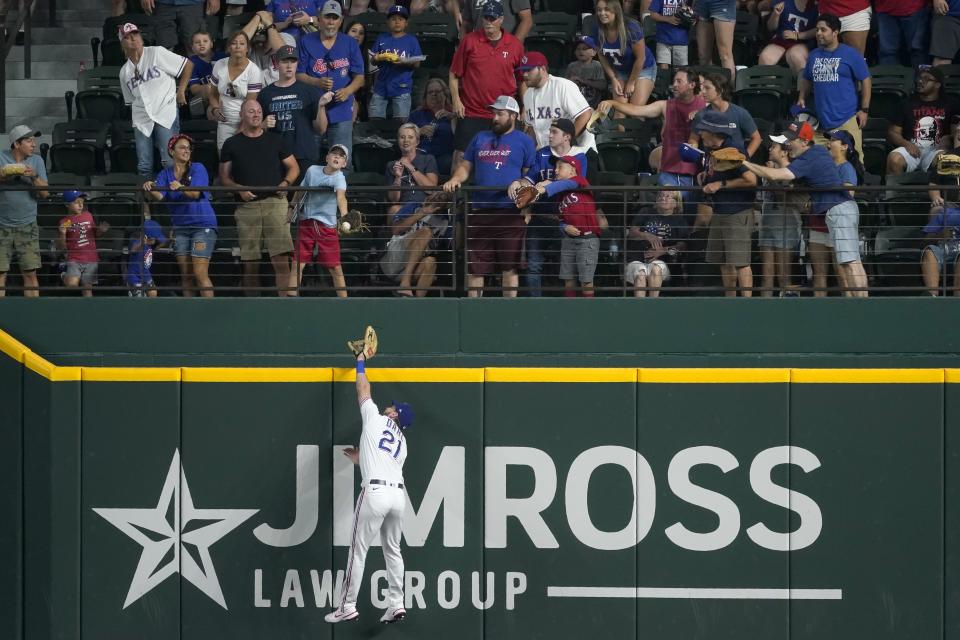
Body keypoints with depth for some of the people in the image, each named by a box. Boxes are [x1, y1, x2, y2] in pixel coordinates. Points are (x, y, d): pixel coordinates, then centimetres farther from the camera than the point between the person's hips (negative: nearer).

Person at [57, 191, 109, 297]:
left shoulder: (88, 216, 7)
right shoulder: (65, 222, -2)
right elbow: (61, 247, 0)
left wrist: (100, 229, 3)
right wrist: (62, 233, -17)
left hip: (91, 260, 3)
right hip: (74, 261, -3)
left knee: (87, 288, 4)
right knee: (72, 285, -24)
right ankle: (65, 277, 7)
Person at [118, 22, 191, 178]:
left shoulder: (157, 53, -2)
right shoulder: (124, 72, 13)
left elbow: (188, 65, -1)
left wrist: (181, 92, -1)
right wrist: (137, 116, 13)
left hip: (165, 114, -5)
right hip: (142, 121, 5)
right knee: (144, 166, 2)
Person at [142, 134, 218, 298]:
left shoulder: (198, 168, -1)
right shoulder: (165, 174, 9)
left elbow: (195, 193, -17)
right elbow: (159, 196, -8)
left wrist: (180, 187, -36)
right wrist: (150, 189, -31)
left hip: (202, 224, -4)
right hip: (180, 227, 4)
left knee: (200, 274, -13)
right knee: (185, 276, 5)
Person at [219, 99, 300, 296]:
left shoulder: (274, 140, 14)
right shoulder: (232, 144, 12)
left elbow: (294, 167, 18)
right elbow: (224, 177, 12)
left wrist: (285, 183, -2)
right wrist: (240, 189, -7)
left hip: (274, 201, 0)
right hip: (247, 205, 0)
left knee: (281, 258, -14)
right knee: (250, 263, 0)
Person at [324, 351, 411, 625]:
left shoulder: (375, 418, 9)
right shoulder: (402, 442, 23)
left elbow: (363, 390, 20)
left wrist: (360, 363, 34)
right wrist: (361, 459, 34)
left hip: (375, 492, -6)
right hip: (398, 493, 6)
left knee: (358, 550, -1)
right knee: (392, 551, 16)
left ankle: (348, 607, 1)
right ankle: (396, 605, 11)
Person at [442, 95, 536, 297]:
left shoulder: (524, 141, 6)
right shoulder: (480, 139, 18)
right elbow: (465, 166, 18)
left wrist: (520, 184, -16)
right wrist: (455, 179, -1)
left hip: (509, 211, -4)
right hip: (480, 211, 4)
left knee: (509, 267, -2)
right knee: (474, 267, 4)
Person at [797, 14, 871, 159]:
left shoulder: (851, 54, -2)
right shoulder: (814, 55, 13)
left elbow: (865, 80, -1)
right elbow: (806, 79, 26)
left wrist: (864, 110, -5)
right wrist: (802, 98, 8)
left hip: (846, 119, -5)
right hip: (822, 119, 5)